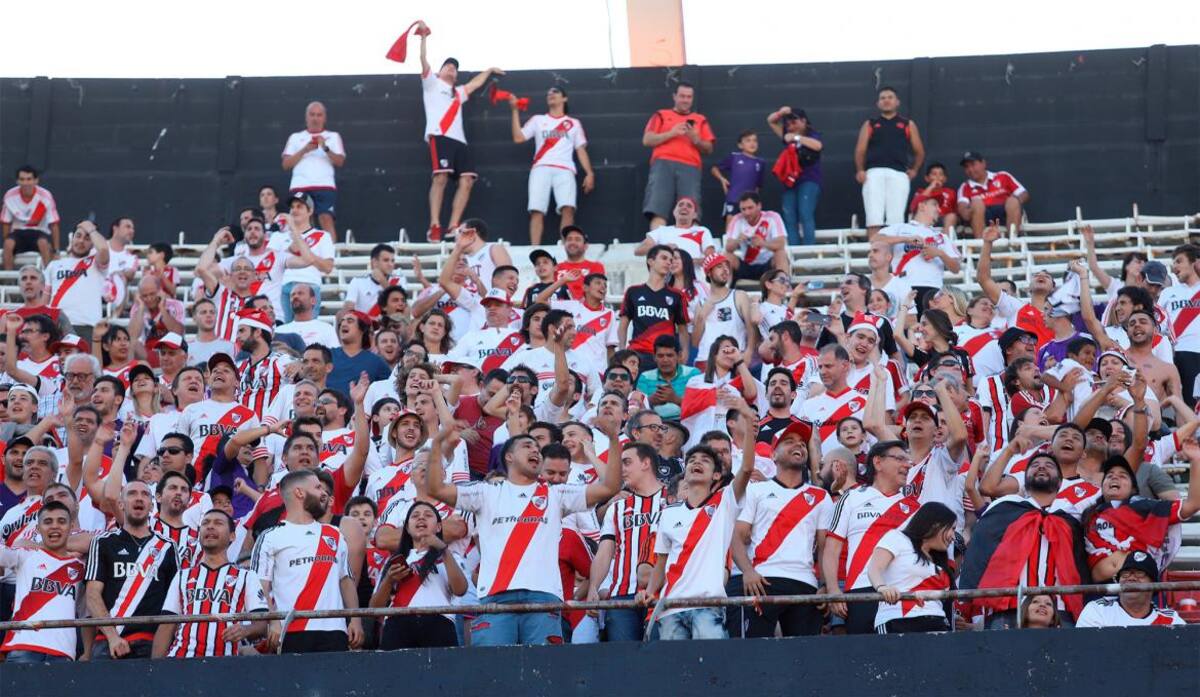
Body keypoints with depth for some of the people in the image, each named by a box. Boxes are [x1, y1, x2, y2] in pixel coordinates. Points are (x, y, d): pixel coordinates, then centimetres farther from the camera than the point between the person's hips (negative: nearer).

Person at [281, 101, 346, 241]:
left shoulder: (333, 136, 16)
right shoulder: (295, 137, 18)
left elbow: (340, 161, 3)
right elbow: (286, 165, 9)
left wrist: (325, 148, -13)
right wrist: (304, 150, -4)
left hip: (325, 186, -2)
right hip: (299, 187, 2)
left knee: (327, 219, -16)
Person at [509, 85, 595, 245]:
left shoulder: (574, 123, 21)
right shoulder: (538, 120, 21)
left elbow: (581, 150, 17)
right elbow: (518, 137, 11)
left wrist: (589, 173, 4)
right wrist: (515, 110, 7)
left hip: (564, 170, -1)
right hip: (541, 169, 1)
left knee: (568, 208, -22)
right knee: (537, 211, -15)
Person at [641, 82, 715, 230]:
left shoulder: (700, 120, 22)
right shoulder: (661, 115, 20)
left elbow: (708, 149, 18)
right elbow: (647, 140, 9)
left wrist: (696, 140, -3)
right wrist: (671, 133, -3)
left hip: (689, 167, 1)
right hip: (663, 164, -1)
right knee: (658, 210, -18)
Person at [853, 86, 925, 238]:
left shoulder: (908, 124, 20)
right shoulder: (870, 125, 20)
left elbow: (919, 151, 19)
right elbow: (860, 150, 11)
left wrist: (914, 170, 6)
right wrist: (860, 171, -4)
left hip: (898, 174, 0)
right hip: (874, 173, 0)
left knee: (896, 219, -6)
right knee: (874, 219, -10)